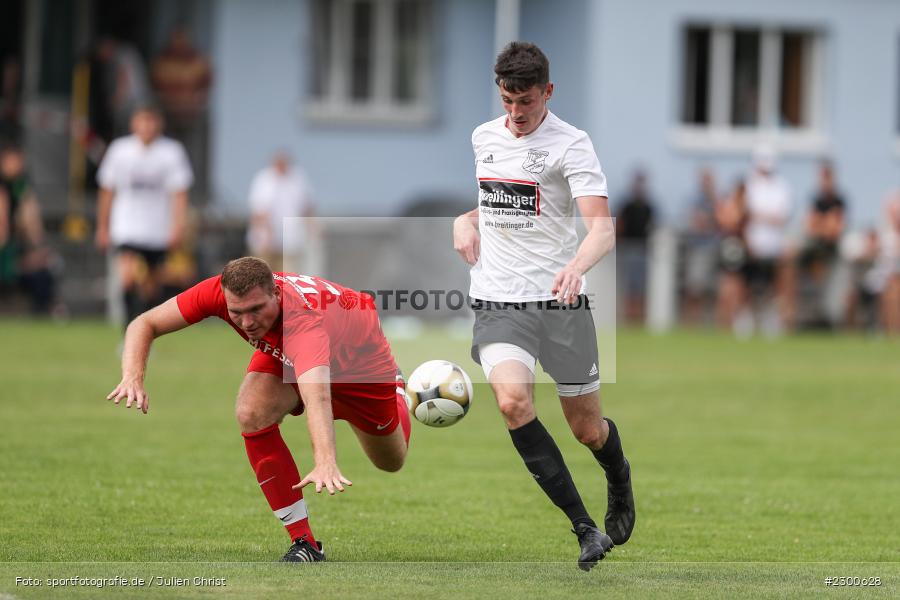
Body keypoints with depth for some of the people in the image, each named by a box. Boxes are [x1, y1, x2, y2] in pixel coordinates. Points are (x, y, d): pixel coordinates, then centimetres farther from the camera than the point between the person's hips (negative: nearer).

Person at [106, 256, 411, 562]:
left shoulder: (302, 317, -50)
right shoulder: (218, 292, -35)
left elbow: (317, 396, -65)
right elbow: (145, 324, -25)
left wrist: (325, 463, -81)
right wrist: (133, 377, -46)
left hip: (360, 357, -3)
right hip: (281, 355, 3)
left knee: (391, 462, 14)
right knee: (251, 413, -29)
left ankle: (398, 393, 51)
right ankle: (303, 542, -17)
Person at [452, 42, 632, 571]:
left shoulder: (570, 144, -8)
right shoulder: (484, 137, 10)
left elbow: (603, 228, -18)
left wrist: (577, 266, -38)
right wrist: (466, 220, 10)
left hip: (559, 302, -3)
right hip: (497, 303, 3)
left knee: (588, 428, 5)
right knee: (513, 400, -25)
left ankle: (619, 477, 45)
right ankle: (585, 530, -21)